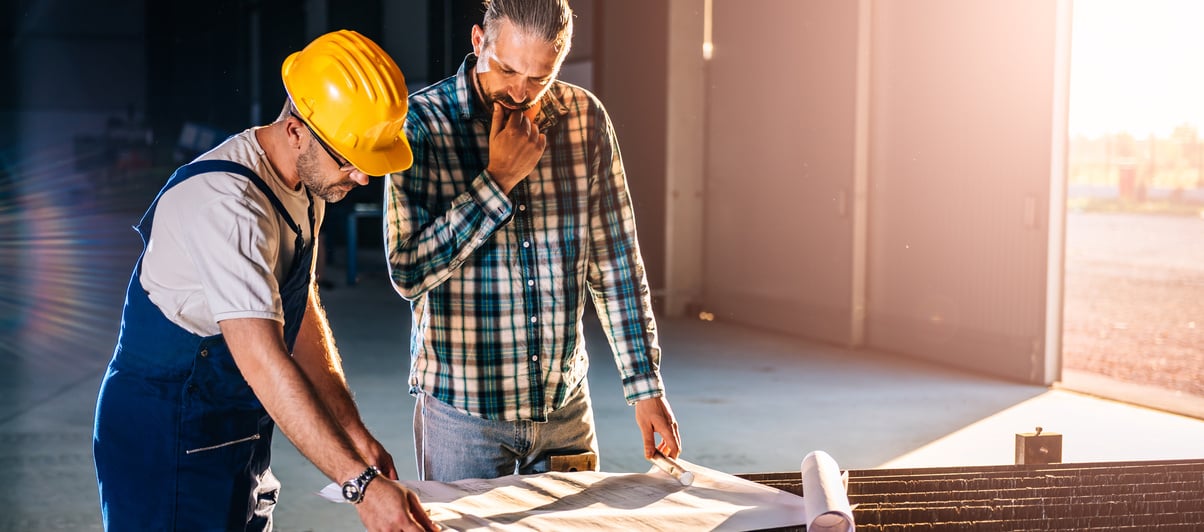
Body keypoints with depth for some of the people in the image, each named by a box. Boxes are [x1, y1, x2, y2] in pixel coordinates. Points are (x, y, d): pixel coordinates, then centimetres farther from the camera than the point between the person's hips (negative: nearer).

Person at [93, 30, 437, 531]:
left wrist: (354, 432, 5)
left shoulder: (306, 180, 3)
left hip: (240, 433, 9)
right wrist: (361, 483, -37)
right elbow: (262, 360, -34)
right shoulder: (226, 202, -26)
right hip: (168, 441, -8)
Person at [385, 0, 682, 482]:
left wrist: (645, 385, 2)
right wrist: (498, 179, -20)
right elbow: (408, 272, -19)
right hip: (462, 411, -3)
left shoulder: (586, 118, -1)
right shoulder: (423, 123, -11)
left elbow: (614, 261, 4)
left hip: (566, 406, 4)